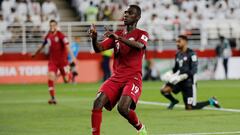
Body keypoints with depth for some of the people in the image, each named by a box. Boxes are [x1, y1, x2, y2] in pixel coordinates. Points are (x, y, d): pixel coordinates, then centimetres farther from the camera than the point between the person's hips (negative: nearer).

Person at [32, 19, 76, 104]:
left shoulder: (60, 35, -13)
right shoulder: (48, 36, 4)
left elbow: (67, 46, -22)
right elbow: (43, 45, 22)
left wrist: (72, 56, -34)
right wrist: (35, 53, 35)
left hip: (62, 60, -4)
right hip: (53, 60, 4)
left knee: (66, 80, 3)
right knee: (51, 78, -15)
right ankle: (53, 98, -9)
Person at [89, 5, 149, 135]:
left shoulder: (142, 34, 3)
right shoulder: (117, 34, 15)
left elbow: (139, 45, -22)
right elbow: (99, 48, 1)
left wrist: (119, 38, -36)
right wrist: (94, 37, -21)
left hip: (133, 79, -4)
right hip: (116, 78, 4)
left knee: (122, 107, -25)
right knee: (97, 103, -18)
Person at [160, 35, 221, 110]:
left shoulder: (191, 54, -13)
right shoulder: (178, 54, 9)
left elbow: (194, 70, -17)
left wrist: (182, 76, -25)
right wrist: (170, 74, 1)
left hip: (189, 82, -6)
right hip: (180, 81, 6)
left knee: (190, 107, -5)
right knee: (164, 90, -15)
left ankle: (210, 101, 15)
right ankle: (174, 101, 15)